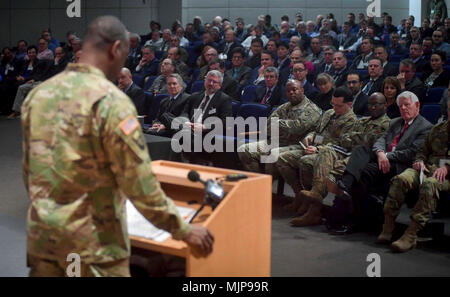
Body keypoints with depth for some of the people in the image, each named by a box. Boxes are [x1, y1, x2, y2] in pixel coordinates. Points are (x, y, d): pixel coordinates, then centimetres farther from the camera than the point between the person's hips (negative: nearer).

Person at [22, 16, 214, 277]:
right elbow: (139, 183, -15)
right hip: (92, 238, -6)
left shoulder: (38, 94, 5)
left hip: (41, 233, 7)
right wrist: (183, 229, -6)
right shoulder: (111, 101, -15)